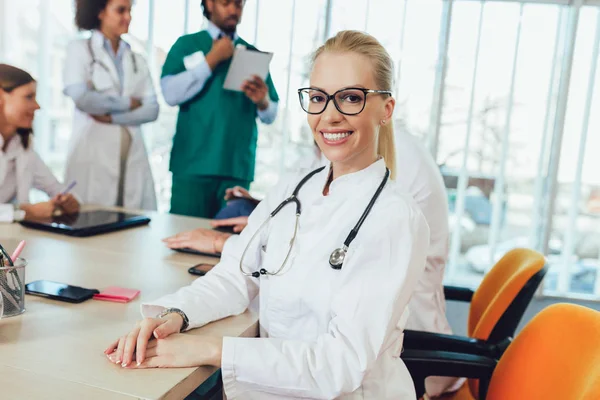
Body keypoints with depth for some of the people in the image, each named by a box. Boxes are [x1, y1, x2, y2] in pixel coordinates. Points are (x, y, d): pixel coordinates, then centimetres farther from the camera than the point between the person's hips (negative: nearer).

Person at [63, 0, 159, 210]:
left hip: (133, 157, 4)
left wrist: (112, 117, -9)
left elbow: (152, 109, 3)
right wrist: (127, 103, -3)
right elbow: (80, 98, -11)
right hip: (94, 155, -3)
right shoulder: (80, 49, 5)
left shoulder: (136, 59, 15)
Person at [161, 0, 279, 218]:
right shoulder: (187, 44, 7)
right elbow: (170, 94, -9)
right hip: (193, 165, -2)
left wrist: (262, 101, -12)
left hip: (238, 167, 2)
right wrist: (211, 59, -9)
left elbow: (270, 116, 10)